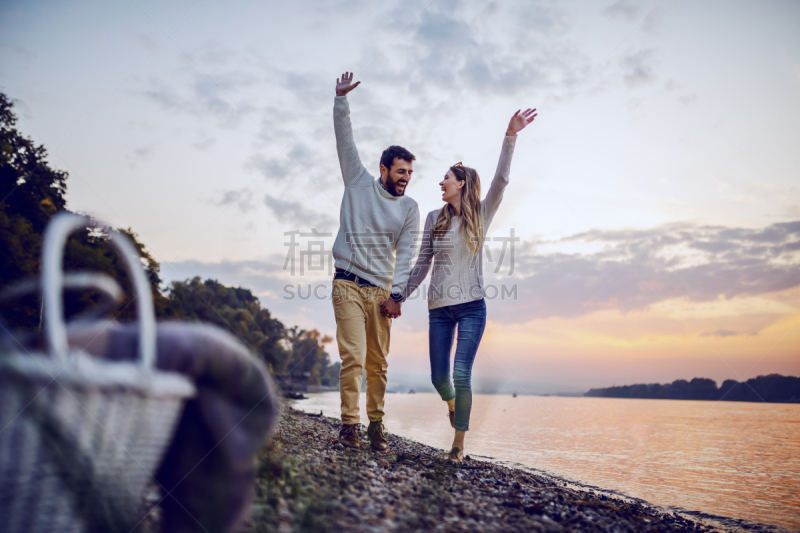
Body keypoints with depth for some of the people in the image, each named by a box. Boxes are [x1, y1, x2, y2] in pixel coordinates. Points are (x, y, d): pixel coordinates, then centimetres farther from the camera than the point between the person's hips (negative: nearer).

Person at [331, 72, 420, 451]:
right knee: (353, 356, -11)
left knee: (378, 363, 1)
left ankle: (376, 424, 11)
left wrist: (397, 294, -6)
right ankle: (349, 423, -3)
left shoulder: (410, 208, 10)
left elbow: (405, 254, 4)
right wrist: (341, 99, -9)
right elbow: (344, 139, 1)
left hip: (381, 290, 2)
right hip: (348, 284, -2)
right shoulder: (359, 183, 8)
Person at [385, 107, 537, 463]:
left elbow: (500, 180, -12)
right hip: (439, 308, 3)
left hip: (472, 306, -3)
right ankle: (452, 403, 42)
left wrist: (510, 136, -20)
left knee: (461, 374, -11)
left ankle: (459, 444, 3)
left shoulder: (481, 216, 2)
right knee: (439, 378, 6)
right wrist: (399, 296, 6)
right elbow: (422, 264, 10)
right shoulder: (434, 219, 8)